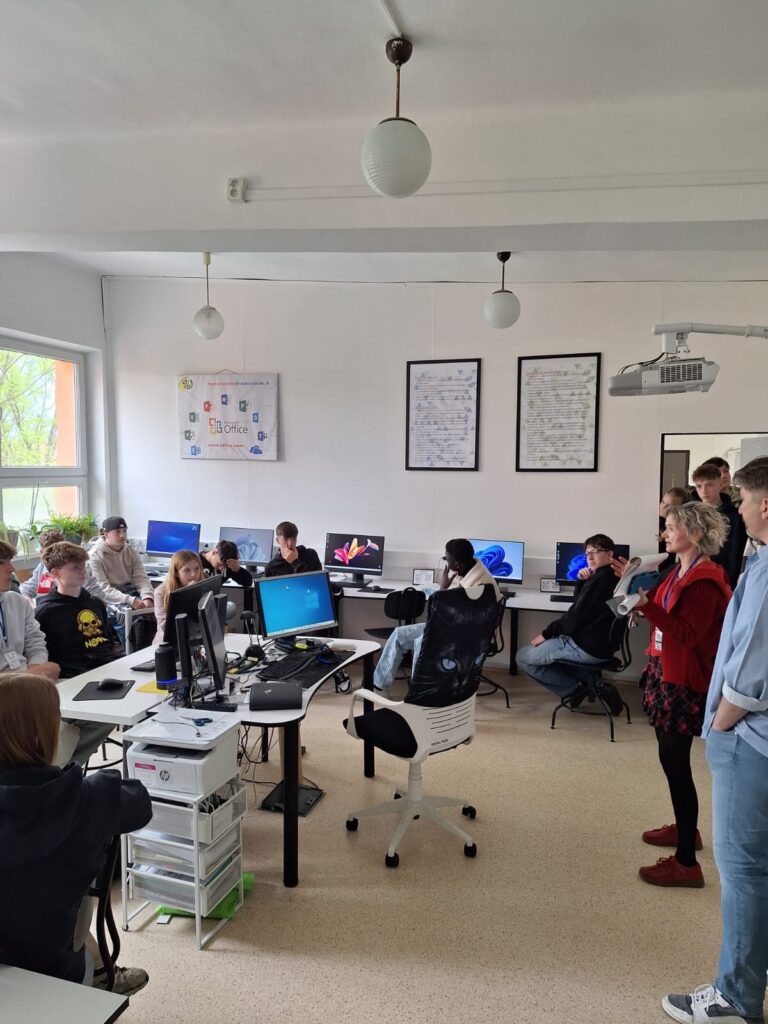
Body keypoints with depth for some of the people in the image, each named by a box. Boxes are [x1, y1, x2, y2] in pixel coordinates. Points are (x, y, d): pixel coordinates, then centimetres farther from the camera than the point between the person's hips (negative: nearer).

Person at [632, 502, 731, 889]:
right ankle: (685, 828, 38)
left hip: (684, 680, -10)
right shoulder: (680, 571, 9)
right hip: (665, 671, 10)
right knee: (671, 758, 20)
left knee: (675, 763, -4)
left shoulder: (705, 581, -20)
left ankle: (686, 863, 6)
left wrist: (647, 606, -31)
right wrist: (642, 591, 7)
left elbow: (686, 635, -25)